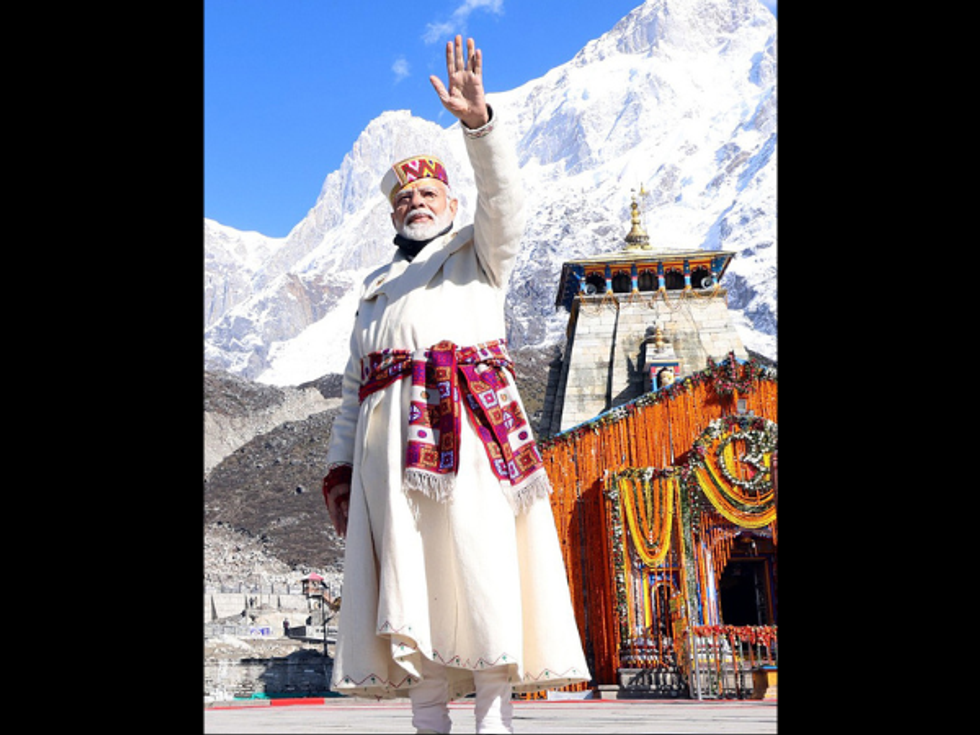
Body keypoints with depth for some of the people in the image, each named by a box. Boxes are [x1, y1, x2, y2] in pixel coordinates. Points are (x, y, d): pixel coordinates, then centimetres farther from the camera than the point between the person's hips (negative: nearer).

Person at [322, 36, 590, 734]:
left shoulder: (478, 252, 21)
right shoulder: (376, 286, 30)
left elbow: (504, 199, -2)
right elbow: (353, 388, 23)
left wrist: (479, 122, -18)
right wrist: (339, 466, 12)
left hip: (468, 420, -3)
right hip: (389, 432, 4)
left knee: (481, 558, -12)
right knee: (408, 572, -5)